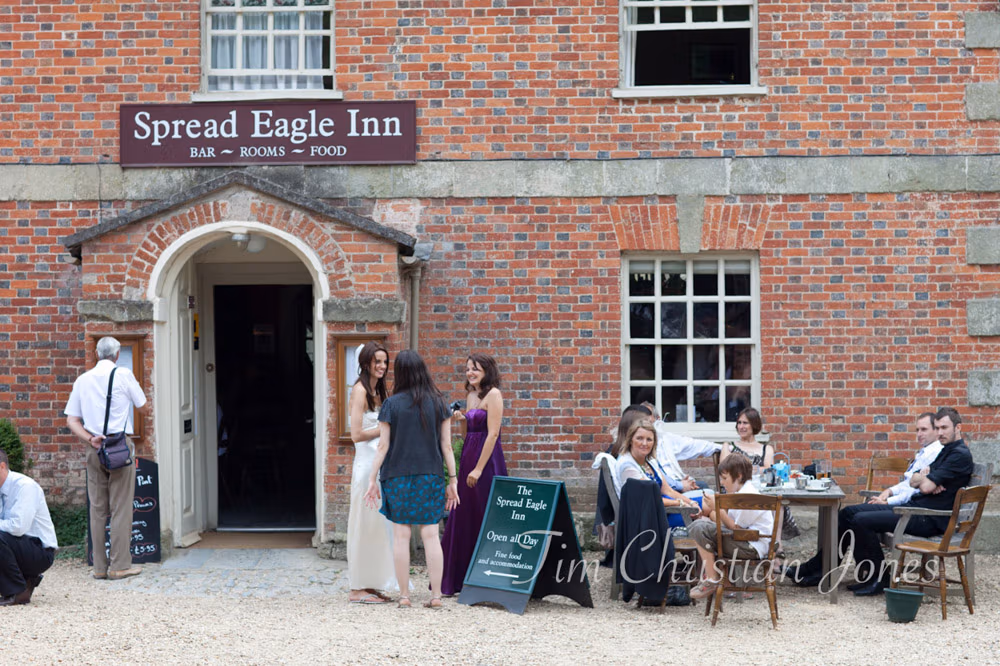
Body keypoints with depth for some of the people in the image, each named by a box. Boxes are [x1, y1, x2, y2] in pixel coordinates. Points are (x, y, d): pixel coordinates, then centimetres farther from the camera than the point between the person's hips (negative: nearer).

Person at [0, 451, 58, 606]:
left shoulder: (24, 486, -17)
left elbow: (18, 526, -28)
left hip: (41, 552, -8)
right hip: (21, 546, 8)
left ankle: (18, 592, -14)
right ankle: (26, 580, 7)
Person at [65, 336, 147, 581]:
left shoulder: (82, 380, 8)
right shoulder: (123, 375, -4)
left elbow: (71, 420, 6)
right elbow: (142, 405, 6)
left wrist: (90, 439, -2)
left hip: (94, 449, 4)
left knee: (97, 509, 8)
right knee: (121, 508, 0)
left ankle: (99, 566, 10)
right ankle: (120, 565, -1)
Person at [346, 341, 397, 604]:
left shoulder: (379, 391, 16)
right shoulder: (360, 390, -10)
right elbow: (357, 434, -17)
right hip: (367, 463, -9)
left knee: (379, 525, 9)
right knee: (365, 525, -5)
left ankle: (370, 585, 14)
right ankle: (358, 589, 0)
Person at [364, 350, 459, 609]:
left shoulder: (391, 405, -3)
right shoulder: (437, 403, 2)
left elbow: (383, 446, -3)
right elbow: (446, 445, 2)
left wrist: (372, 479, 2)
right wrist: (453, 480, 8)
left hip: (398, 476, -2)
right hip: (431, 477, 2)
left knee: (401, 536, 3)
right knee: (430, 535, 3)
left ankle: (404, 595, 4)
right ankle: (436, 595, 2)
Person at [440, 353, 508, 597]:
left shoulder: (493, 394, -9)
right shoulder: (471, 396, 15)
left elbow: (492, 433, -16)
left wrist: (478, 468, -18)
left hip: (487, 461, -8)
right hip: (468, 457, 8)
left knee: (485, 519, -4)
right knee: (462, 519, 9)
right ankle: (457, 580, 15)